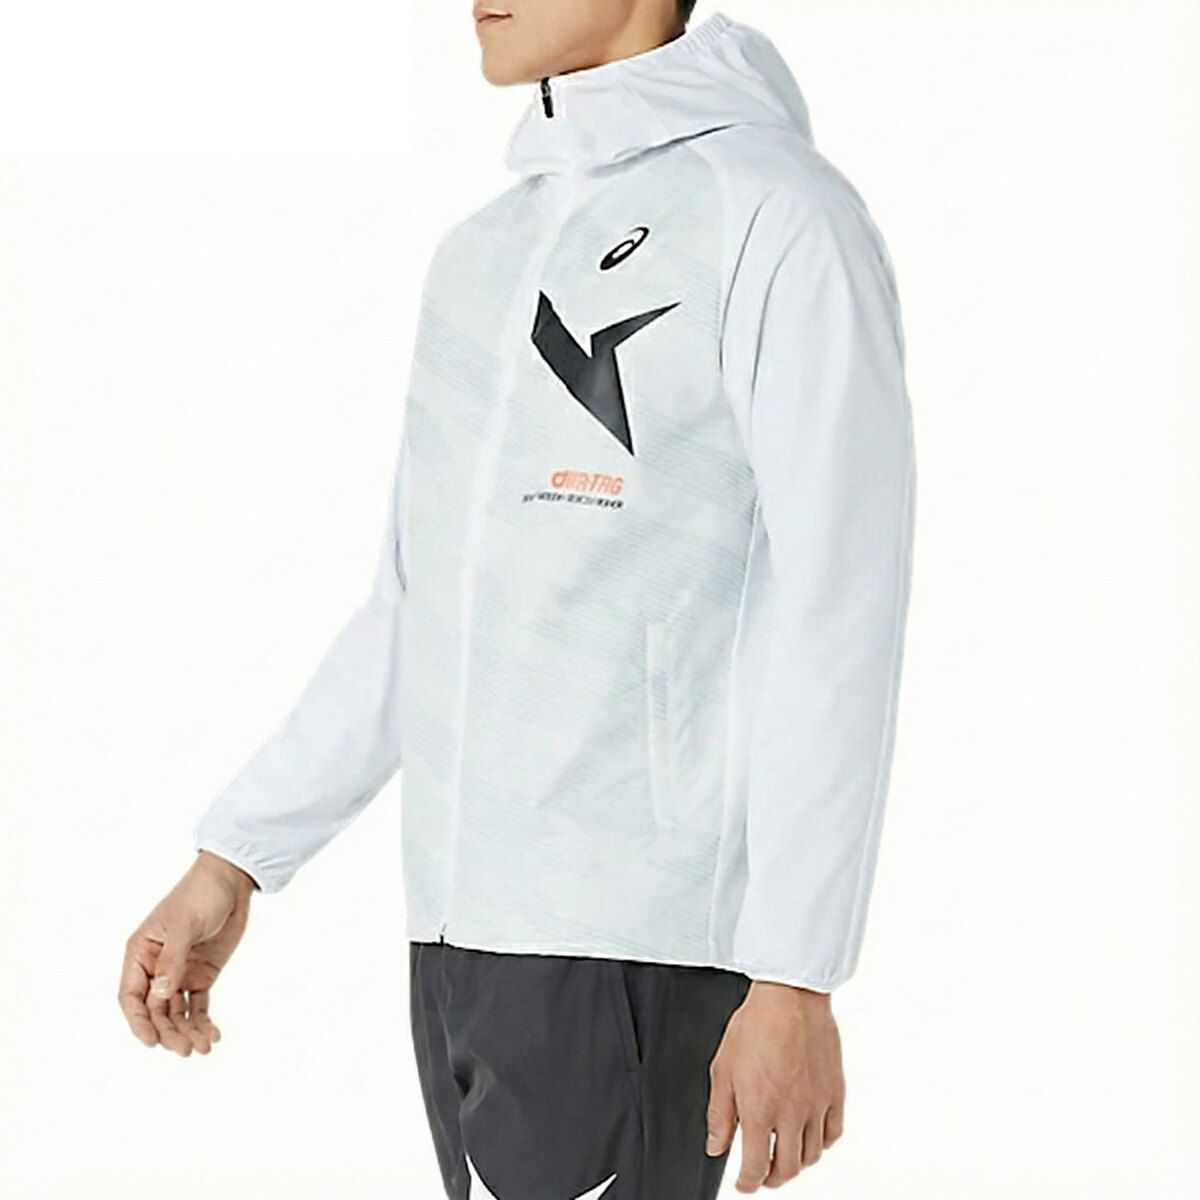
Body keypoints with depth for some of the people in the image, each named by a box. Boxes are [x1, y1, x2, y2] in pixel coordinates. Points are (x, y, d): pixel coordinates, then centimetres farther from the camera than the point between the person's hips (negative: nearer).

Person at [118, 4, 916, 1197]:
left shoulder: (782, 216, -9)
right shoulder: (486, 253, 17)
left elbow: (839, 615, -13)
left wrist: (796, 978, -18)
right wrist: (229, 863, 15)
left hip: (636, 936, -8)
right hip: (465, 924, 8)